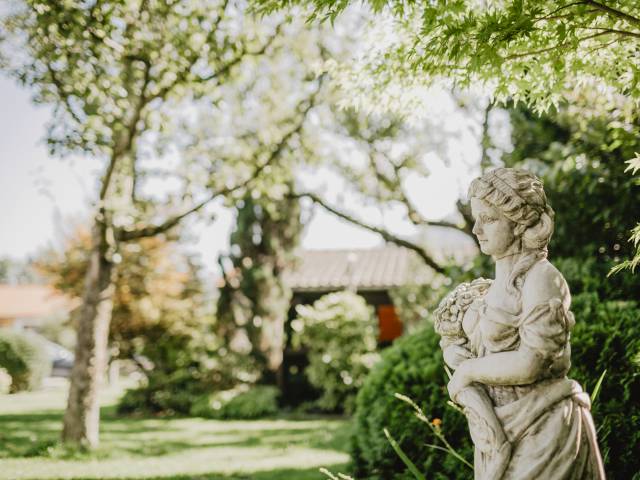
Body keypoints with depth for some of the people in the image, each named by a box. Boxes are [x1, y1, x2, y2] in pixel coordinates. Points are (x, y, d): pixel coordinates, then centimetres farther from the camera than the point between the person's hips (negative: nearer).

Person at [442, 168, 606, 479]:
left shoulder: (542, 279, -15)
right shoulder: (502, 282, 9)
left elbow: (529, 363, -22)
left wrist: (467, 370, -10)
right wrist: (455, 351, -1)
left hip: (540, 430, -8)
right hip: (498, 428, 8)